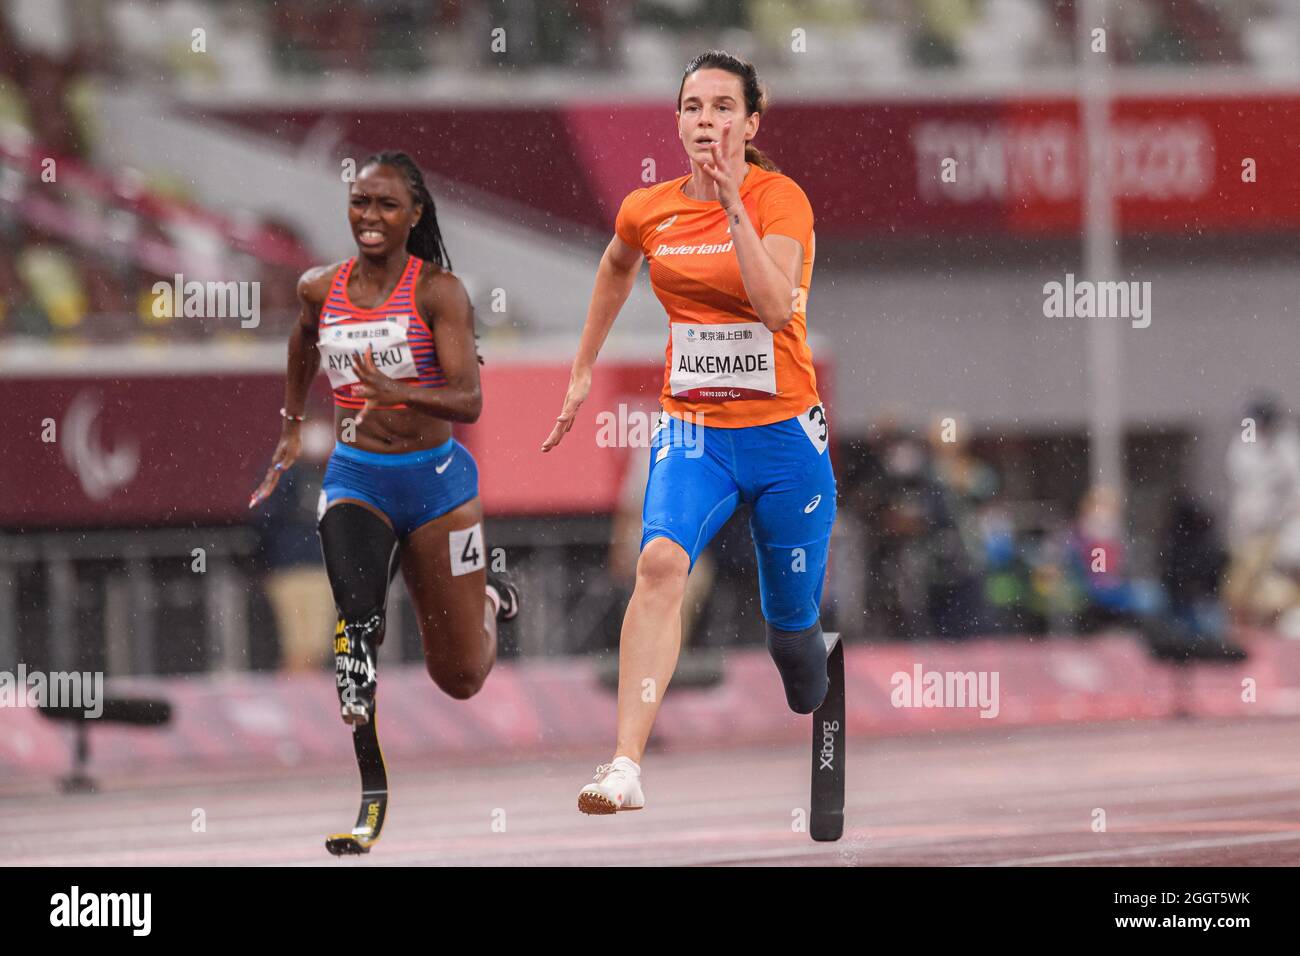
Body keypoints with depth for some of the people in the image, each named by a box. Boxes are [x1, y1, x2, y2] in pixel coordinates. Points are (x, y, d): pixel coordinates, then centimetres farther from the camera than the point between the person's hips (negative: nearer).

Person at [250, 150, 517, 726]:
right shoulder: (321, 289, 1)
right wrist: (292, 425, 32)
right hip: (355, 478, 2)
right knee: (356, 610, -33)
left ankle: (486, 602, 43)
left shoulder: (438, 291, -12)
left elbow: (469, 400, -21)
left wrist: (398, 393, -38)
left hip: (435, 481, -2)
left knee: (460, 679, 10)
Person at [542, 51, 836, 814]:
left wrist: (734, 208, -30)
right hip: (692, 429, 2)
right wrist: (584, 367, 29)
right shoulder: (648, 212, 1)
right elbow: (616, 268, 26)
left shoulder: (779, 198, -11)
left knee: (793, 627, 8)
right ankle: (628, 765, -38)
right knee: (661, 560, -28)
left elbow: (776, 306, -27)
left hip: (783, 434, -2)